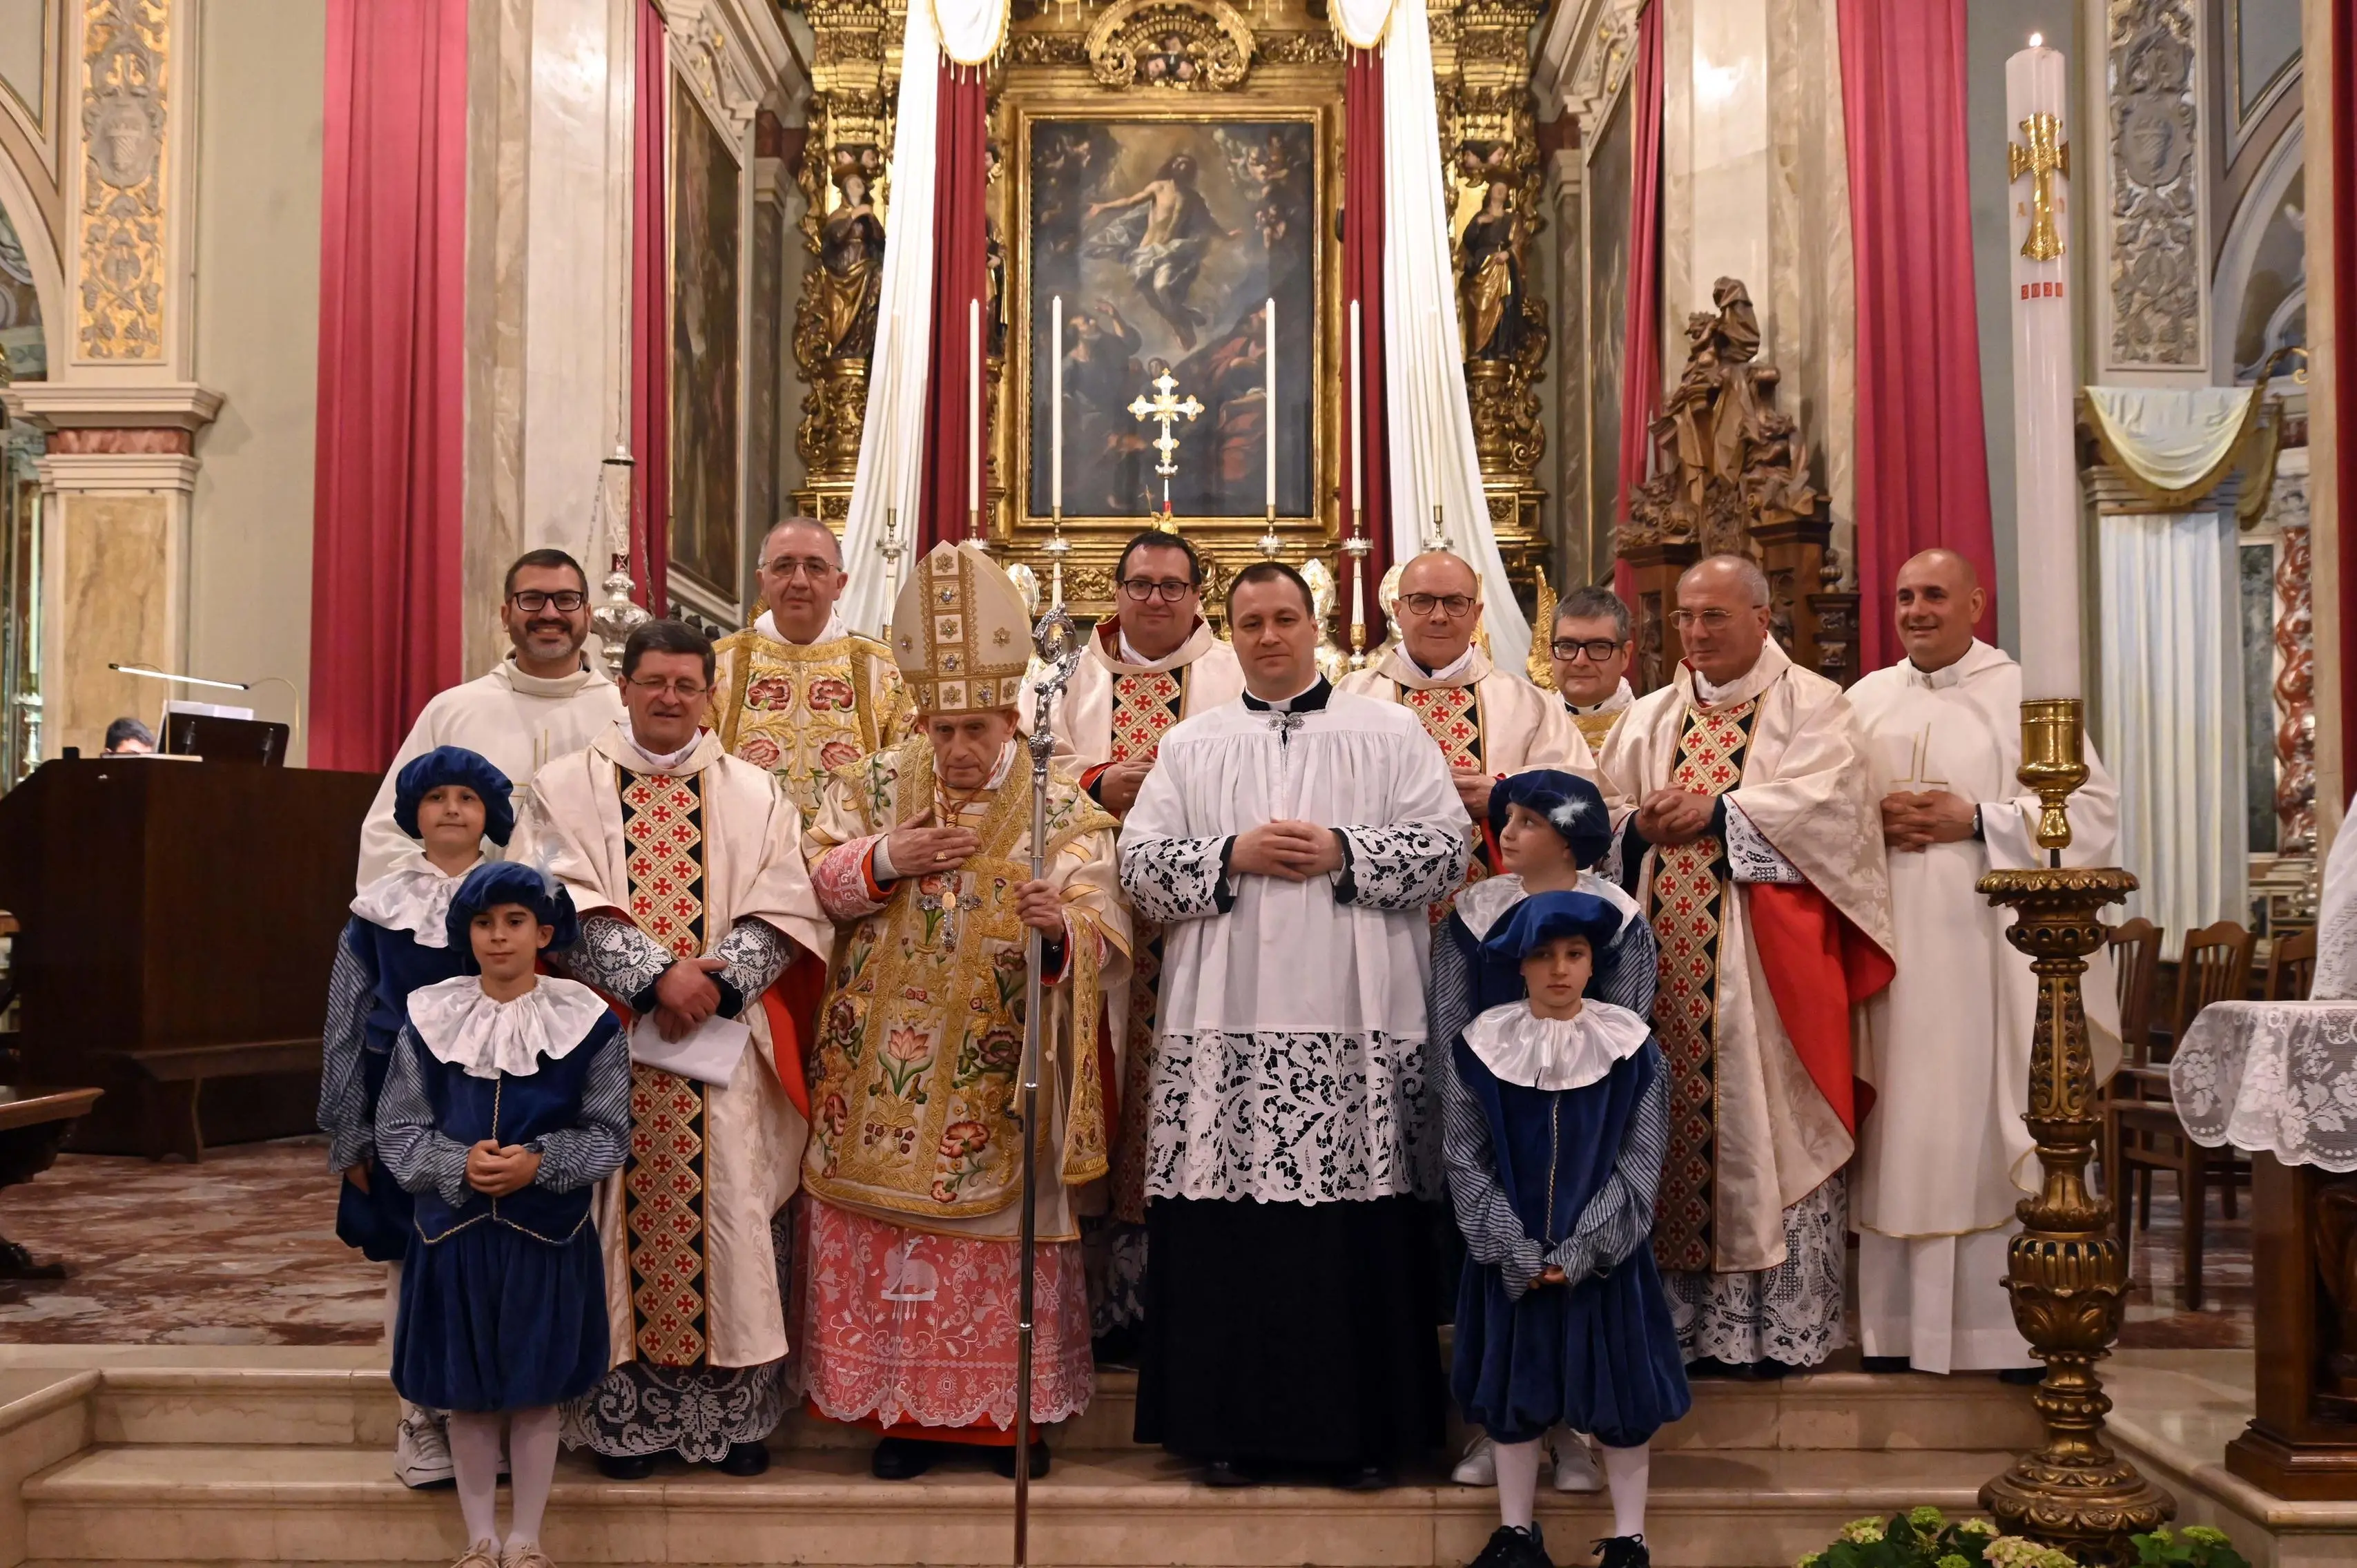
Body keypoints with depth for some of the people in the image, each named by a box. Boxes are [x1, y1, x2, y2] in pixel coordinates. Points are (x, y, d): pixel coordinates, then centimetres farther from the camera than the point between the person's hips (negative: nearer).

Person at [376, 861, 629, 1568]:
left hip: (546, 1235, -1)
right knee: (466, 1392, 10)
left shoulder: (586, 1022, -5)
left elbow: (608, 1133, -3)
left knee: (537, 1391, 8)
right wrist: (459, 1165, -17)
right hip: (453, 1231, 1)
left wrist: (539, 1164, -19)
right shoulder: (429, 1018, -1)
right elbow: (397, 1128, 1)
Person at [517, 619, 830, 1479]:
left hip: (724, 1043, 1)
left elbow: (784, 909, 3)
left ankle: (734, 1408, 9)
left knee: (729, 1210, 0)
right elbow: (565, 901, -6)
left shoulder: (755, 795, 12)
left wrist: (715, 982, -12)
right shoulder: (567, 787, 7)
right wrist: (656, 975, -16)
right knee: (621, 1215, 0)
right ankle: (624, 1413, 9)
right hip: (608, 1040, -1)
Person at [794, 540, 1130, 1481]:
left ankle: (1007, 1410, 21)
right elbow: (810, 877, 3)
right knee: (887, 1235, 4)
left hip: (999, 1076, -2)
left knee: (1003, 1238, 6)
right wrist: (886, 860, -13)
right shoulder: (877, 787, 5)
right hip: (886, 1070, 2)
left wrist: (1061, 929, -35)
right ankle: (908, 1409, 19)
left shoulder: (1059, 809, -4)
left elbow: (1105, 937, -12)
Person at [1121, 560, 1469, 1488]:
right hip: (1225, 1031, 1)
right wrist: (1233, 855, -7)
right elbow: (1139, 864, 8)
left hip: (1358, 1028, -1)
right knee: (1228, 1234, -1)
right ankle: (1231, 1423, 11)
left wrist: (1343, 852, -9)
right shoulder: (1191, 745, 16)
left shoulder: (1391, 734, 12)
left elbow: (1448, 847, 3)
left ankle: (1364, 1429, 11)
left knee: (1362, 1232, -2)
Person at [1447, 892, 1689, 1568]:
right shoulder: (1479, 1048, -5)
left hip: (1604, 1253, -1)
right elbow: (1467, 1163, -4)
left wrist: (1579, 1253, -13)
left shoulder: (1632, 1048, -6)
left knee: (1621, 1389, 5)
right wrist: (1519, 1253, -12)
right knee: (1511, 1389, 10)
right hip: (1511, 1257, 1)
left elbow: (1639, 1165, -6)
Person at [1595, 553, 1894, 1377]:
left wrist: (1716, 809, -14)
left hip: (1768, 960, -4)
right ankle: (1687, 1315, 12)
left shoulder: (1811, 706, 4)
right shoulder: (1651, 716, 19)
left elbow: (1826, 798, -12)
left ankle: (1782, 1324, 6)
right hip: (1669, 959, 4)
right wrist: (1641, 826, -9)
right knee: (1672, 1120, 3)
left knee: (1767, 1122, -4)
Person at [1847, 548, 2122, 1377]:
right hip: (1892, 948, 3)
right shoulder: (1864, 702, 14)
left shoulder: (2024, 694, 4)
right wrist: (1872, 823, -8)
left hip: (1990, 952, -3)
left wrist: (1975, 821, -12)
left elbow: (2093, 805, -2)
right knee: (1901, 1130, 3)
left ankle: (2014, 1322, 6)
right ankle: (1900, 1321, 9)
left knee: (1996, 1129, -2)